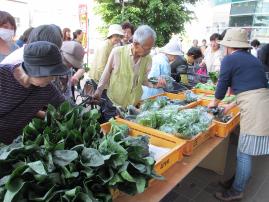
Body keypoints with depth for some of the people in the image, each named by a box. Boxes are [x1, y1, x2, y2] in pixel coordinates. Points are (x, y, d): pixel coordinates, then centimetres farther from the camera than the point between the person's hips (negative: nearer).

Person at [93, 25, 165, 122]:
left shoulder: (148, 59, -8)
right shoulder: (117, 52, -18)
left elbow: (143, 79, 5)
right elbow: (106, 73, -4)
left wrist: (154, 84, -14)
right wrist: (99, 90, 8)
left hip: (133, 105, 2)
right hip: (113, 103, -2)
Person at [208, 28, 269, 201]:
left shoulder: (229, 60, -3)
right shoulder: (252, 59, 21)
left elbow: (222, 86, 2)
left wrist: (214, 103, 21)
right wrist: (232, 105, 32)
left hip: (253, 107, -8)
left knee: (244, 153, 3)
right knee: (246, 151, 19)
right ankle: (240, 181, 33)